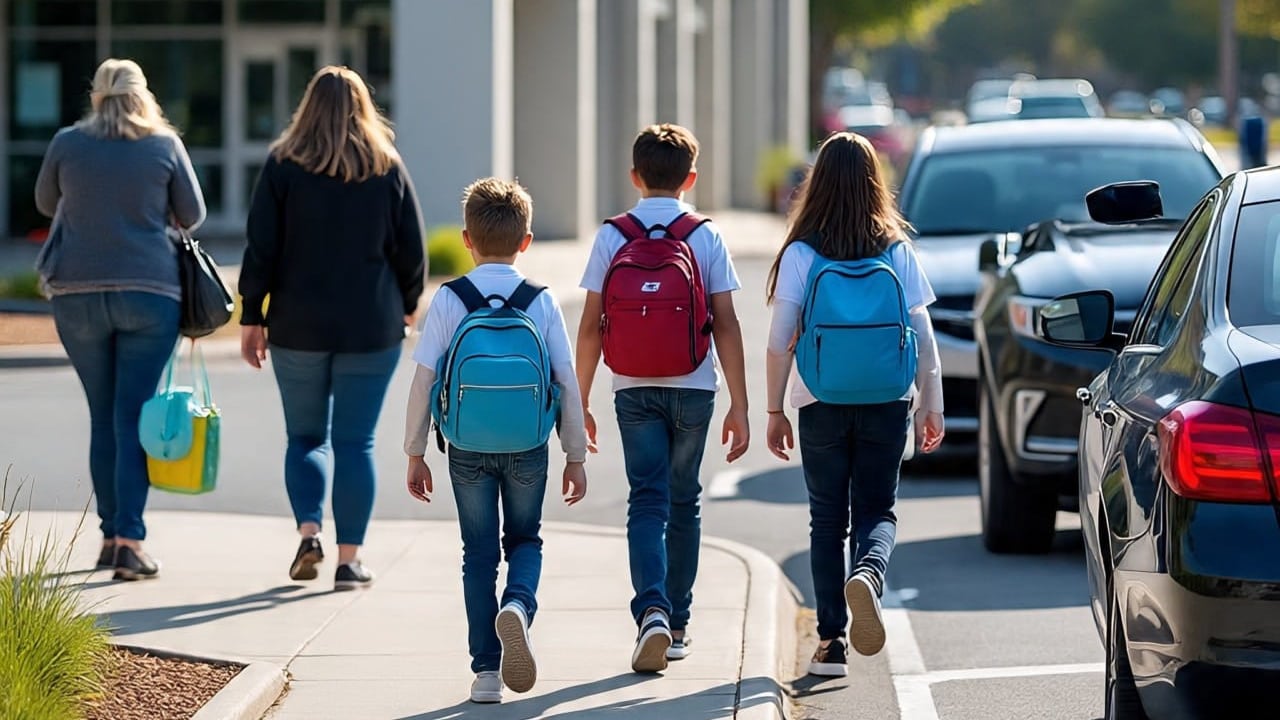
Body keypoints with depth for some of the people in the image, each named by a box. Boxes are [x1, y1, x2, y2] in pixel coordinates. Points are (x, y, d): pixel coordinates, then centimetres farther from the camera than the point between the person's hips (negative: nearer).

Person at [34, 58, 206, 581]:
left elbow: (46, 203, 16)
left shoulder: (68, 143, 1)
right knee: (134, 418, -2)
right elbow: (192, 215, 7)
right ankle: (129, 541, -12)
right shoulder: (165, 145, -1)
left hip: (78, 293, 1)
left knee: (103, 417, 12)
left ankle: (111, 534, 15)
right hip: (149, 293, -1)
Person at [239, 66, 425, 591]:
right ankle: (349, 559, 1)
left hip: (298, 328, 0)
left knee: (306, 435, 14)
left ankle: (309, 531, -5)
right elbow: (412, 250, 4)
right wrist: (406, 306, 19)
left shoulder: (283, 167, -2)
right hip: (372, 329, 0)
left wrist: (252, 317, 4)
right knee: (355, 442, 4)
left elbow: (261, 249, -3)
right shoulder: (389, 170, 1)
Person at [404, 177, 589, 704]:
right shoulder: (542, 303, -3)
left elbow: (424, 380, -5)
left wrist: (415, 453, 4)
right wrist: (576, 457, 7)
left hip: (468, 448, 0)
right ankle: (518, 605, -13)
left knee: (479, 552, 10)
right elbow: (567, 383, -2)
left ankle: (487, 670, 9)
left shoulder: (449, 301, -5)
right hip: (528, 445, 0)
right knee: (524, 540, 19)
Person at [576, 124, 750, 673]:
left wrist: (579, 402, 7)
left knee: (647, 502, -1)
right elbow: (726, 325, -4)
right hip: (692, 389, 0)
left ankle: (652, 611, -23)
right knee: (683, 504, 13)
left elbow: (590, 326, -1)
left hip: (634, 391, 0)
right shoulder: (706, 238, -2)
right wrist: (739, 405, -1)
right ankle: (677, 625, 18)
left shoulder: (611, 237, -1)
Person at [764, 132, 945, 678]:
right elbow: (923, 336, 0)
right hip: (886, 402, 1)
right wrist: (932, 406, 7)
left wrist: (774, 411, 2)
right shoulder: (897, 251, 0)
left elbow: (780, 342, -6)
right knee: (877, 510, 9)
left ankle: (831, 643, 7)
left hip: (822, 403, -1)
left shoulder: (800, 254, -5)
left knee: (827, 518, 10)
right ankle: (868, 575, -25)